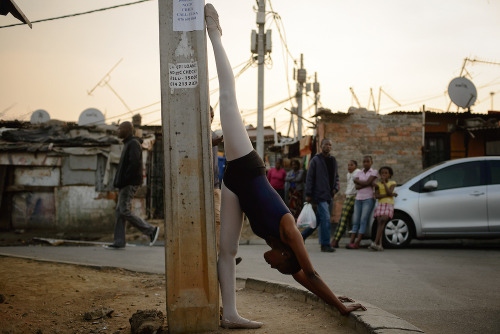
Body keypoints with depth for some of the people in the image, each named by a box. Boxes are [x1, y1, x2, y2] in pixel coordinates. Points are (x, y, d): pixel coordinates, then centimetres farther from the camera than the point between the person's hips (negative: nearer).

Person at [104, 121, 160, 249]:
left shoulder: (133, 144, -11)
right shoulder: (128, 144, 20)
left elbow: (134, 164, -22)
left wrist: (123, 180, -19)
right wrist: (119, 182, 11)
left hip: (130, 183, -10)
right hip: (125, 184, 10)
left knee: (124, 211, -10)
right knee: (120, 211, 5)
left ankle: (151, 230, -3)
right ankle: (119, 242, 4)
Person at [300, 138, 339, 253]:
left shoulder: (333, 160, 15)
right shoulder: (315, 160, -3)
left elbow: (336, 177, 23)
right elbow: (309, 178, -5)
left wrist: (335, 188, 5)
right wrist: (308, 195, -9)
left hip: (329, 196, 7)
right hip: (320, 195, -7)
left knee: (318, 220, 11)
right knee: (325, 219, -13)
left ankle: (301, 237, 25)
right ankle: (325, 244, -7)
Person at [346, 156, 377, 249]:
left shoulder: (374, 172, 3)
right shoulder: (359, 173, 14)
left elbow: (367, 182, -13)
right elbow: (357, 187, 1)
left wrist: (357, 181, -1)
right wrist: (368, 184, -10)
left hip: (368, 198, -5)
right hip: (358, 198, 5)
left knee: (363, 220, -12)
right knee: (355, 221, -1)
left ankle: (357, 243, -17)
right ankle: (351, 241, -7)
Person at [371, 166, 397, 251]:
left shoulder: (392, 183, 9)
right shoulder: (378, 184, 13)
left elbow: (389, 192, -8)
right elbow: (376, 196, -2)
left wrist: (384, 183, -3)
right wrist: (391, 194, -8)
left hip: (389, 205, -3)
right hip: (380, 205, 3)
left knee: (383, 220, -24)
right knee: (379, 223, -11)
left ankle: (375, 242, -31)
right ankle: (379, 245, -16)